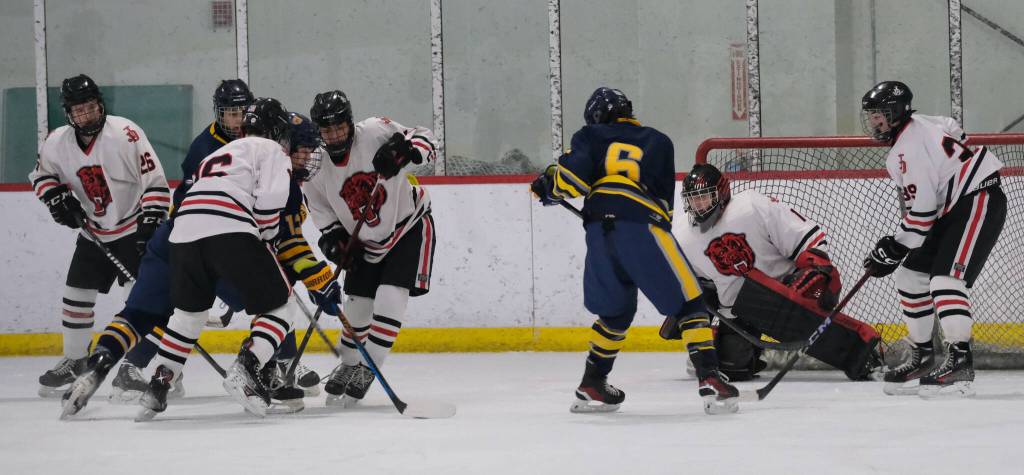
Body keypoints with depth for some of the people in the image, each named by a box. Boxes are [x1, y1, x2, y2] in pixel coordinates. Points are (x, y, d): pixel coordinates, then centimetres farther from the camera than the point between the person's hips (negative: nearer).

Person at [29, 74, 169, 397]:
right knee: (76, 294, 9)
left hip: (134, 227, -6)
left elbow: (155, 182, -20)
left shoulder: (125, 134, -22)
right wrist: (56, 198, -5)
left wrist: (151, 225, -24)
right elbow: (42, 174, 15)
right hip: (94, 233, 6)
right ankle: (74, 362, 24)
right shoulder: (58, 143, -6)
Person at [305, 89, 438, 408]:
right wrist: (336, 241, -16)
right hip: (367, 243, 4)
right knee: (356, 305, 8)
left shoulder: (375, 132, -21)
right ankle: (348, 366, 32)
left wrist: (403, 151, -38)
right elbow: (324, 217, 2)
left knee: (390, 296, -17)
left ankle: (367, 370, -8)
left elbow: (424, 140, -18)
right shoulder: (316, 170, -10)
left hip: (410, 226, -4)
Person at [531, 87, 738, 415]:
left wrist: (548, 186, 24)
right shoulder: (658, 142, 25)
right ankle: (710, 381, -13)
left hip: (599, 231, 3)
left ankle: (591, 387, 25)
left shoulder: (591, 137, 21)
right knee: (688, 301, 0)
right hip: (642, 227, -3)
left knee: (615, 311, 22)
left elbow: (572, 176, 5)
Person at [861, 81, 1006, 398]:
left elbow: (921, 211, -22)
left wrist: (893, 250, -15)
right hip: (952, 209, 11)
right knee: (911, 276, 10)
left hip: (979, 203, -11)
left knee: (946, 279, -24)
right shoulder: (920, 125, 10)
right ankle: (922, 356, 17)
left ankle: (959, 362, -29)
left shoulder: (907, 150, -20)